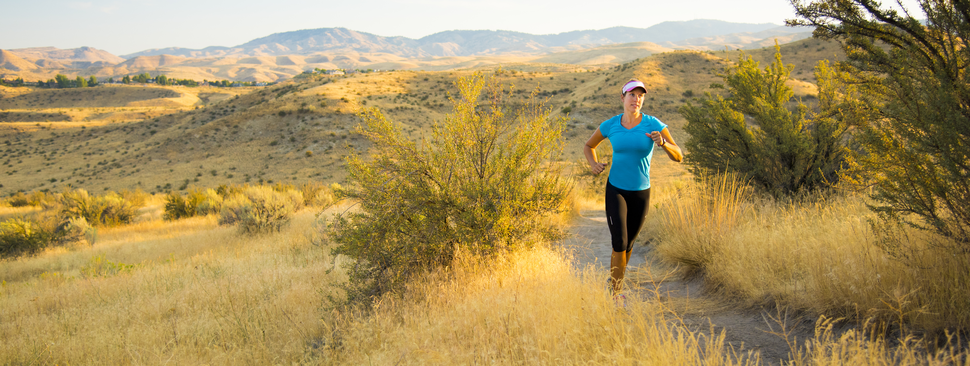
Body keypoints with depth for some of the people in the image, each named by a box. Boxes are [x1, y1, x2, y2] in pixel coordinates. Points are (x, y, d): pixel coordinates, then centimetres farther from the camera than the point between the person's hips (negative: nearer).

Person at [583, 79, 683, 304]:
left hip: (641, 193, 1)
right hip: (616, 190, -1)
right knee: (619, 243, -15)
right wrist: (593, 164, -9)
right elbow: (588, 146, 12)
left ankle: (614, 287, 39)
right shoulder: (610, 125, -5)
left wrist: (662, 143, -34)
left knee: (628, 244, 15)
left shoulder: (653, 125, -10)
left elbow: (678, 157, -13)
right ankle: (615, 294, 2)